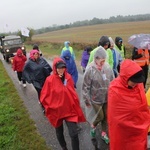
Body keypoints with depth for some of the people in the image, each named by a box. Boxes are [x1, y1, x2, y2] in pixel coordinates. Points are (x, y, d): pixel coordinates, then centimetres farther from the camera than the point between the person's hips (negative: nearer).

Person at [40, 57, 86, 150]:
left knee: (74, 134, -5)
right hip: (57, 111, -1)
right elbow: (44, 97, -8)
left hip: (70, 110, 1)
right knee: (59, 133, 20)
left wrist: (75, 103, 6)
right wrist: (52, 106, -10)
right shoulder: (50, 80, -16)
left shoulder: (68, 77, -6)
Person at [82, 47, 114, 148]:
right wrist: (86, 100, -8)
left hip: (107, 98, 4)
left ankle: (104, 133, 40)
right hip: (96, 99, -4)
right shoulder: (90, 70, -19)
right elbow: (86, 86, -13)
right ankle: (93, 126, 44)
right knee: (100, 116, 9)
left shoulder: (108, 67, -8)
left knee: (106, 116, 16)